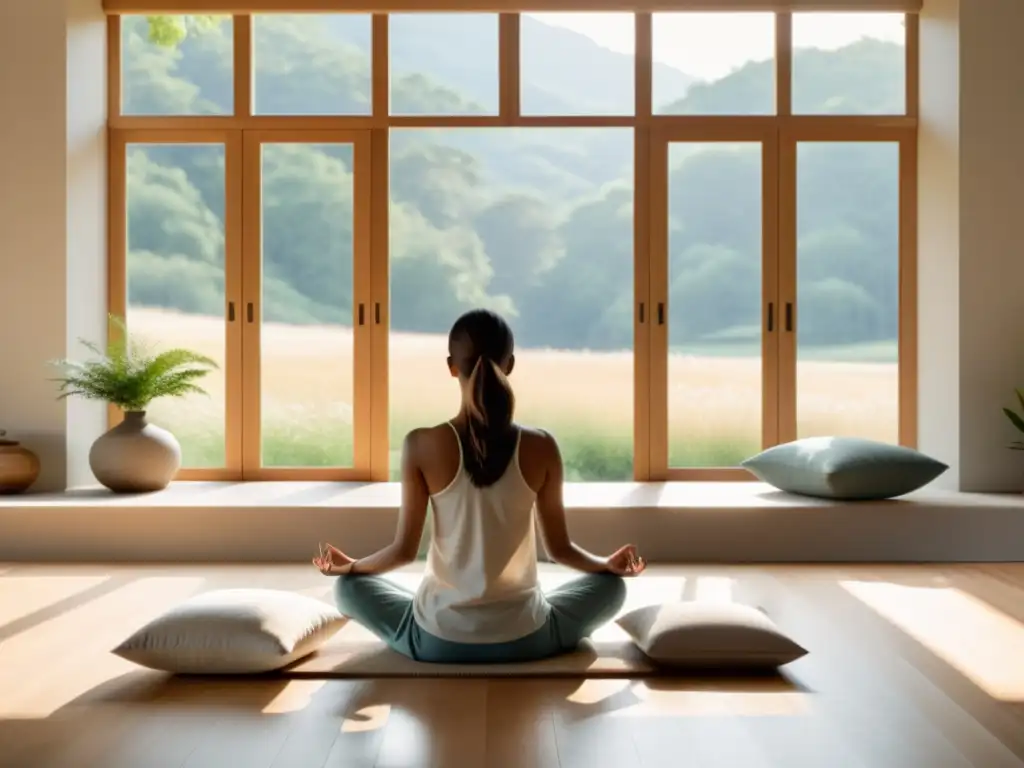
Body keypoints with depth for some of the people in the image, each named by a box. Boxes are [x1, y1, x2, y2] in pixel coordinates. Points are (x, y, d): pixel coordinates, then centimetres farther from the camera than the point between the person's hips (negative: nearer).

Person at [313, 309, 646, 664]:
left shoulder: (422, 445, -12)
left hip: (438, 640, 0)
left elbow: (404, 550, -5)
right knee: (611, 585, 26)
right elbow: (560, 548, 0)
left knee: (349, 586, 26)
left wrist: (348, 565, 16)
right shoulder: (540, 447, -10)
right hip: (524, 638, 1)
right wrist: (610, 564, 21)